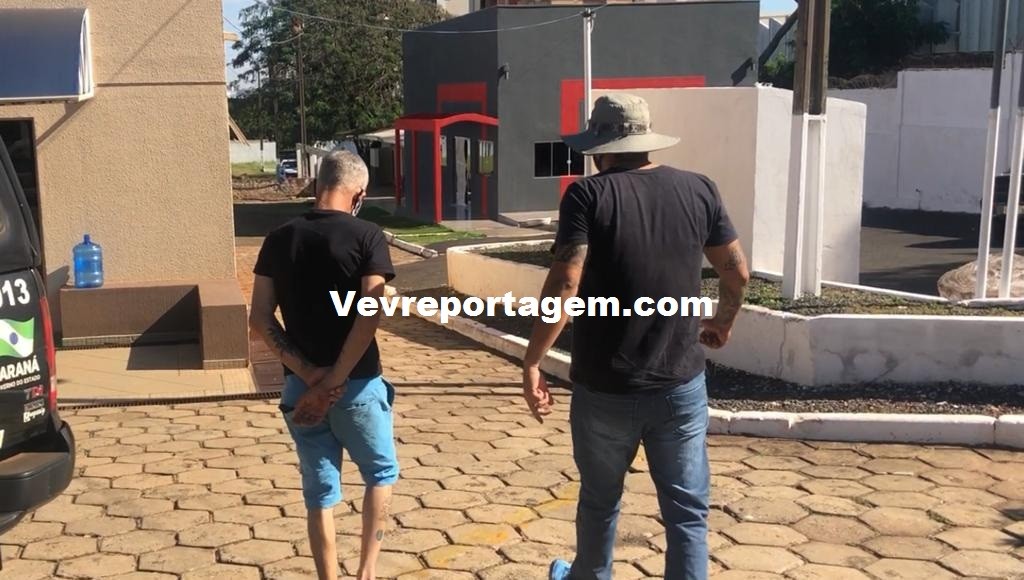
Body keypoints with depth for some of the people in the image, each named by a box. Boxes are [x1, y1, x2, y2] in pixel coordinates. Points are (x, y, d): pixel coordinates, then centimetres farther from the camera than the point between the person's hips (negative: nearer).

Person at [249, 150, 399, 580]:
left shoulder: (279, 239, 2)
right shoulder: (367, 237, -10)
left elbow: (260, 319, -4)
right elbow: (369, 316, -21)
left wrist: (308, 374, -9)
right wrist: (334, 381, -17)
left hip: (299, 387, 3)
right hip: (357, 386, -3)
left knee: (320, 493, 14)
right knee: (381, 473, 21)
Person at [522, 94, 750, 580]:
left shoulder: (588, 196, -10)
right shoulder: (699, 190, 1)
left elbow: (564, 285, -19)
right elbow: (737, 272, 8)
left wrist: (531, 362, -13)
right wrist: (722, 324, 26)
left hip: (605, 387, -1)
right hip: (681, 385, 1)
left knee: (599, 501, 21)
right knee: (687, 511, 8)